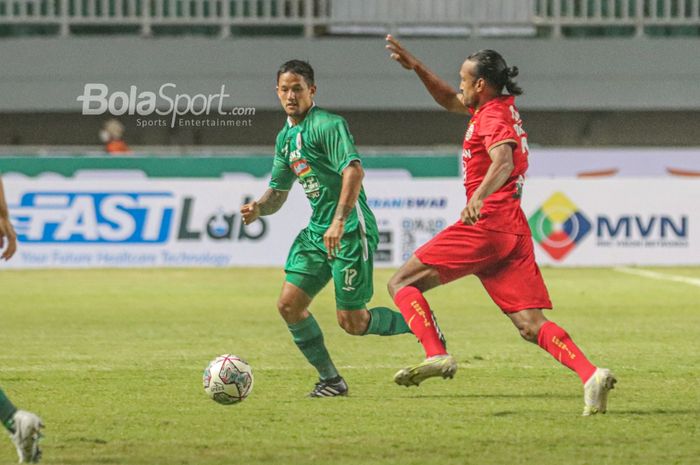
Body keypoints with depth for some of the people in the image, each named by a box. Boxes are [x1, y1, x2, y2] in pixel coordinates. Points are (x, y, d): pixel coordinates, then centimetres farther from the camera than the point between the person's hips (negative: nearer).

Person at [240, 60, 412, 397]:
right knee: (289, 304, -2)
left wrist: (339, 221, -35)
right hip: (317, 231, 8)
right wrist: (258, 208, -1)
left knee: (352, 322, -7)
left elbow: (354, 171, -25)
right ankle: (330, 380, 9)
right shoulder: (285, 137, 16)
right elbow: (278, 191, 22)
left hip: (350, 230, -8)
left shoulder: (327, 125, -12)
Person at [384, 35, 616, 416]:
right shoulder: (501, 108, 21)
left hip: (484, 225, -9)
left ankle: (436, 355, -22)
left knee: (402, 284, -3)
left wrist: (479, 197, -45)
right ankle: (591, 374, -20)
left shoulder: (493, 117, -7)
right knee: (531, 325, -1)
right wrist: (416, 67, 30)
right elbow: (450, 101, 38)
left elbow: (503, 162, -28)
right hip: (513, 231, 9)